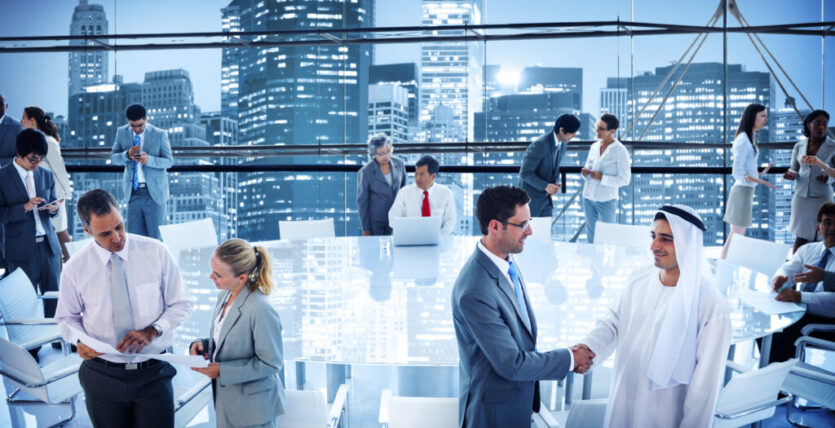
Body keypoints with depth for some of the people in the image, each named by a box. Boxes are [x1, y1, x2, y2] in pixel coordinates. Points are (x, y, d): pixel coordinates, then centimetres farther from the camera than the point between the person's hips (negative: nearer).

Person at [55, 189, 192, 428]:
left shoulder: (156, 253, -8)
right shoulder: (75, 269, -5)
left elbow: (181, 304, 0)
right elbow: (67, 318, 9)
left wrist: (153, 330, -17)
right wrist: (79, 340, -13)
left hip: (153, 374, -1)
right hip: (102, 376, 1)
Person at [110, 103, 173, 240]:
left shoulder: (160, 134, -5)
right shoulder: (122, 133, 4)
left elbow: (169, 161, -5)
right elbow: (113, 157, 5)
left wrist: (148, 159, -23)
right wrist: (127, 155, -17)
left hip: (154, 191, -3)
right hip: (133, 191, 3)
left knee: (155, 235, 2)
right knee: (134, 234, 6)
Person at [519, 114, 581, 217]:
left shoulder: (562, 145, 4)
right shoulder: (540, 144, -22)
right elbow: (525, 173, -22)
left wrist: (556, 183, -3)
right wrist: (545, 186, -23)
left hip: (545, 197, 8)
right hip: (531, 197, -8)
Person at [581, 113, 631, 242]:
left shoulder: (620, 151, -11)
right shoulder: (594, 146, 8)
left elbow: (625, 179, -12)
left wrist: (602, 178, -21)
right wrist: (585, 172, -6)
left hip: (606, 201, -6)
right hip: (588, 198, 6)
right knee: (591, 236, 14)